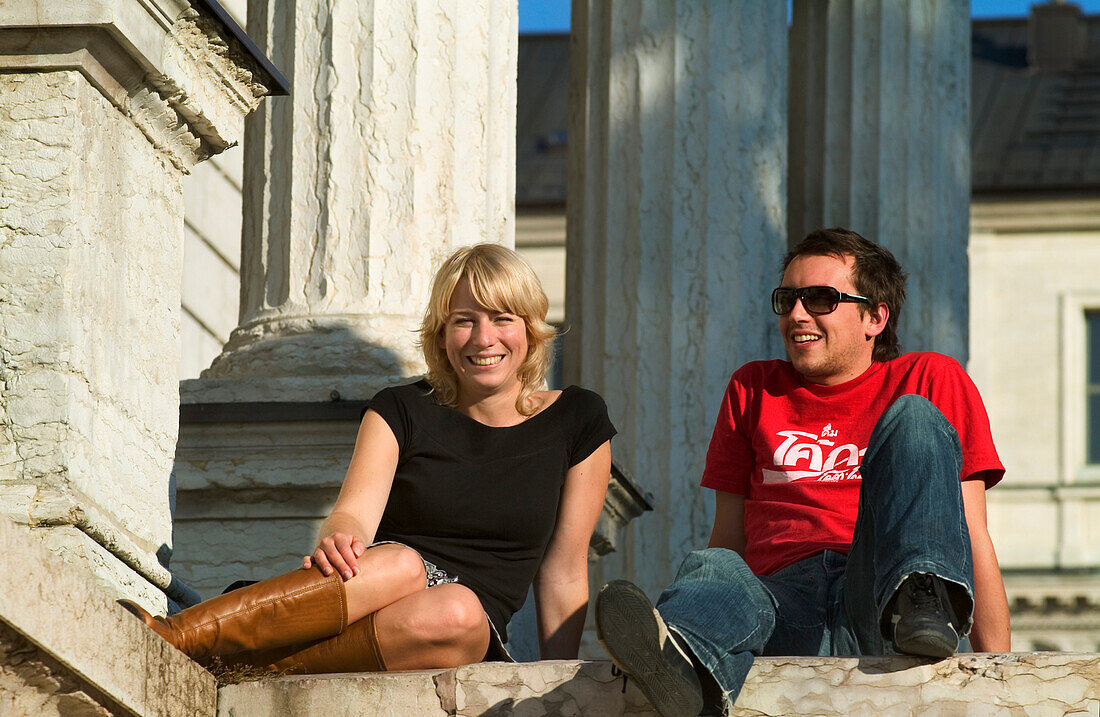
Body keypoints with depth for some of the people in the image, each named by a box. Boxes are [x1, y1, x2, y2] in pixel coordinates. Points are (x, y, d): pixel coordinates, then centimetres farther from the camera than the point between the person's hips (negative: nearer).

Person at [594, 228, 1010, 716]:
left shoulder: (931, 381, 18)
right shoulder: (753, 390, 27)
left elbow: (972, 537, 10)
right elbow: (728, 540, 24)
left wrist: (996, 673, 0)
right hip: (783, 598, 1)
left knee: (912, 418, -18)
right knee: (712, 571, -33)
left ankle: (925, 600, -43)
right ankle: (675, 653, -70)